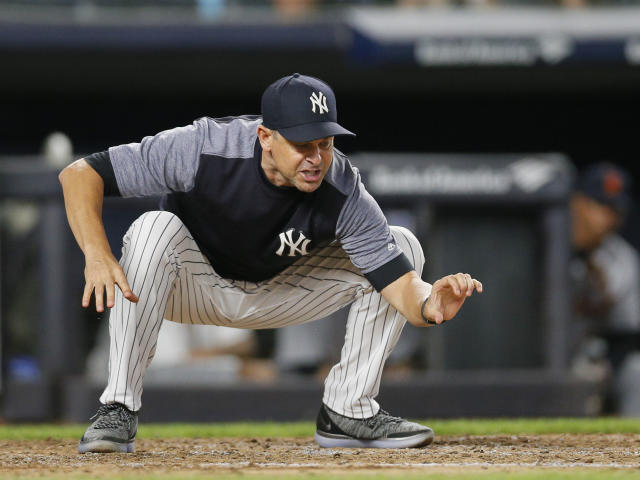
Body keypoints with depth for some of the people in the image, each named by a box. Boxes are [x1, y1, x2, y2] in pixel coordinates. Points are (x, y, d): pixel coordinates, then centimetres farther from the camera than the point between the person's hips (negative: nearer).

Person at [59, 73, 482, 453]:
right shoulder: (204, 150, -33)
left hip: (273, 294, 3)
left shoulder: (346, 195, -27)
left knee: (403, 246, -11)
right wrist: (97, 255, -47)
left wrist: (429, 305, -53)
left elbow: (401, 285, -29)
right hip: (193, 289, -3)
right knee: (156, 228, -37)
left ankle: (349, 411, 0)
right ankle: (118, 410, -29)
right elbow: (79, 174, -31)